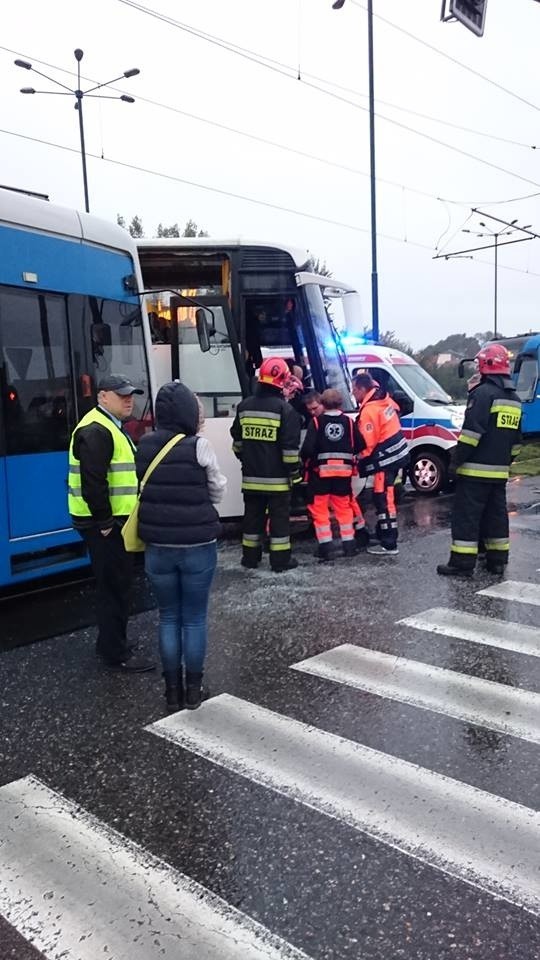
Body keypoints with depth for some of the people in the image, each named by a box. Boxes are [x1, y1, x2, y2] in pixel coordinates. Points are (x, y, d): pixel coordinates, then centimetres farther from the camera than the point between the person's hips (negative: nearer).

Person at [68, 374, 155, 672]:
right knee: (114, 587, -3)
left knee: (116, 584, 18)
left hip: (112, 520, 11)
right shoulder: (96, 431, -17)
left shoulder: (110, 427, 18)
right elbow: (93, 482, -25)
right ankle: (116, 654, 8)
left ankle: (110, 644, 30)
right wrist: (104, 521, -21)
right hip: (104, 524, -10)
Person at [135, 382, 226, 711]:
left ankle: (173, 690, 21)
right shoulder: (199, 445, -12)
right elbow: (218, 492, -3)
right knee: (195, 618, 11)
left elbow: (142, 488, 8)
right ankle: (193, 689, 20)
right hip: (198, 546, -3)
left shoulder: (144, 446, 0)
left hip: (157, 546, 3)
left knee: (169, 617, 15)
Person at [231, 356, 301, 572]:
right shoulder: (284, 409, -13)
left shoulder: (244, 406, 6)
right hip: (277, 478, -5)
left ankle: (250, 556, 22)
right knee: (279, 517, 3)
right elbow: (290, 447, -14)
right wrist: (294, 473, -5)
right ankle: (280, 559, 7)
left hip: (251, 476, 5)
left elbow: (237, 441, 16)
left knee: (253, 516, 14)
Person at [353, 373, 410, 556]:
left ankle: (389, 545, -4)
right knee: (385, 497, 18)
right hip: (396, 454, 10)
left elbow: (367, 444, -20)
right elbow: (396, 409, 29)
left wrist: (362, 464, -7)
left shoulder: (369, 411, -20)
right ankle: (384, 536, 28)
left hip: (386, 459, -10)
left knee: (383, 500, -7)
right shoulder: (384, 399, 7)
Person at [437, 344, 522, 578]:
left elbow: (472, 431, -20)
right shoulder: (514, 400, 15)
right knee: (496, 514, 14)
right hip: (499, 471, 8)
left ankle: (462, 563, -4)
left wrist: (456, 459, -13)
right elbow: (516, 439, 20)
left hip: (475, 470, -8)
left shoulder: (483, 393, -13)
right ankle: (497, 560, 20)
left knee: (466, 516, -4)